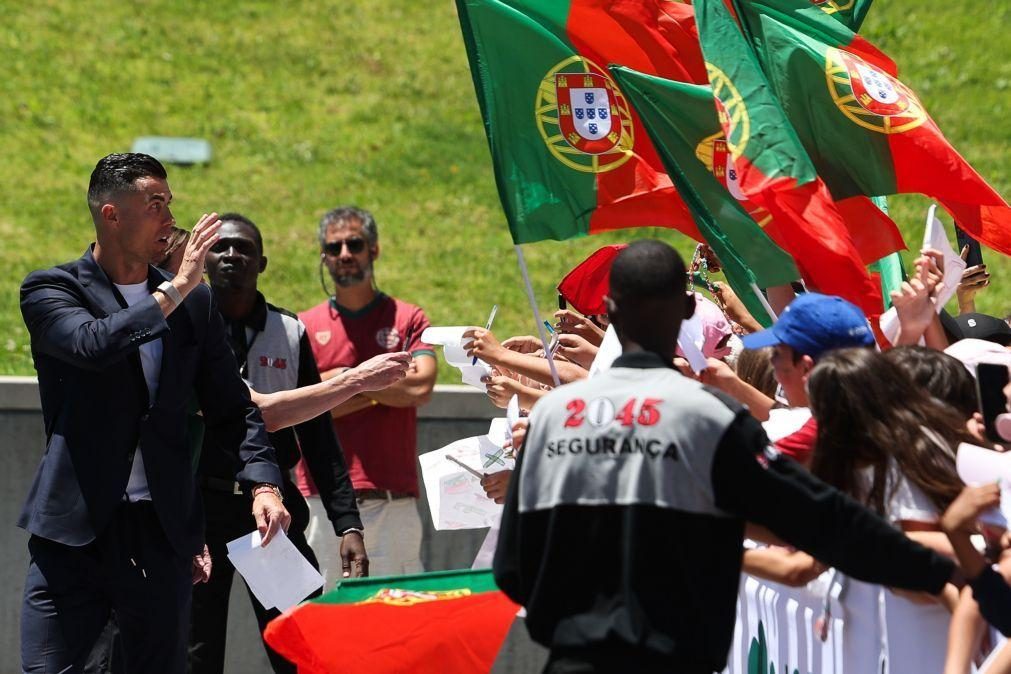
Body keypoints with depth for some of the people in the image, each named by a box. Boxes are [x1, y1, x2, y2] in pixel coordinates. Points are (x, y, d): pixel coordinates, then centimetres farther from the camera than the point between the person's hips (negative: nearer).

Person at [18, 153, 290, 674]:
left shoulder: (194, 303, 12)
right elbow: (94, 344, -21)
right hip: (74, 533, -3)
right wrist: (174, 290, -13)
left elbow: (231, 406, 15)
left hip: (162, 534, 4)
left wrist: (262, 484, 0)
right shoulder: (50, 291, 0)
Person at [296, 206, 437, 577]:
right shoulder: (304, 327, 10)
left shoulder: (407, 320, 9)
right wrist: (387, 386, -3)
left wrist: (344, 378, 0)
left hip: (392, 502, 0)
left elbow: (421, 388, -7)